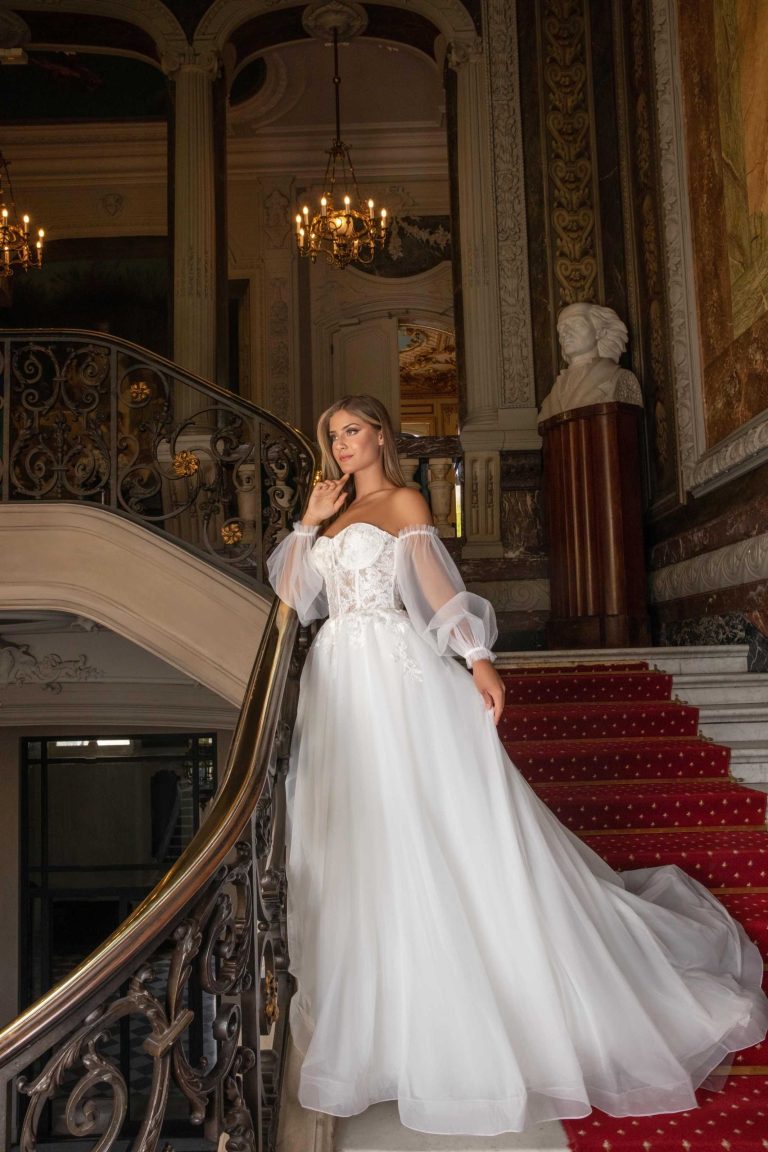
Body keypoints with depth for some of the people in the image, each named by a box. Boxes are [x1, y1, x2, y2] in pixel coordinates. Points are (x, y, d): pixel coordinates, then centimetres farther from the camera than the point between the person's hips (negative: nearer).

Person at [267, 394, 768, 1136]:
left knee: (435, 828, -5)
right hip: (341, 681, 6)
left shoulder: (404, 502, 3)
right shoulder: (332, 513, 19)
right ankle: (377, 1007, 24)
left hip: (398, 673, -6)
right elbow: (291, 596, 11)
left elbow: (436, 582, -8)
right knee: (357, 842, 9)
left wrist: (478, 659, -19)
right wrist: (308, 522, 6)